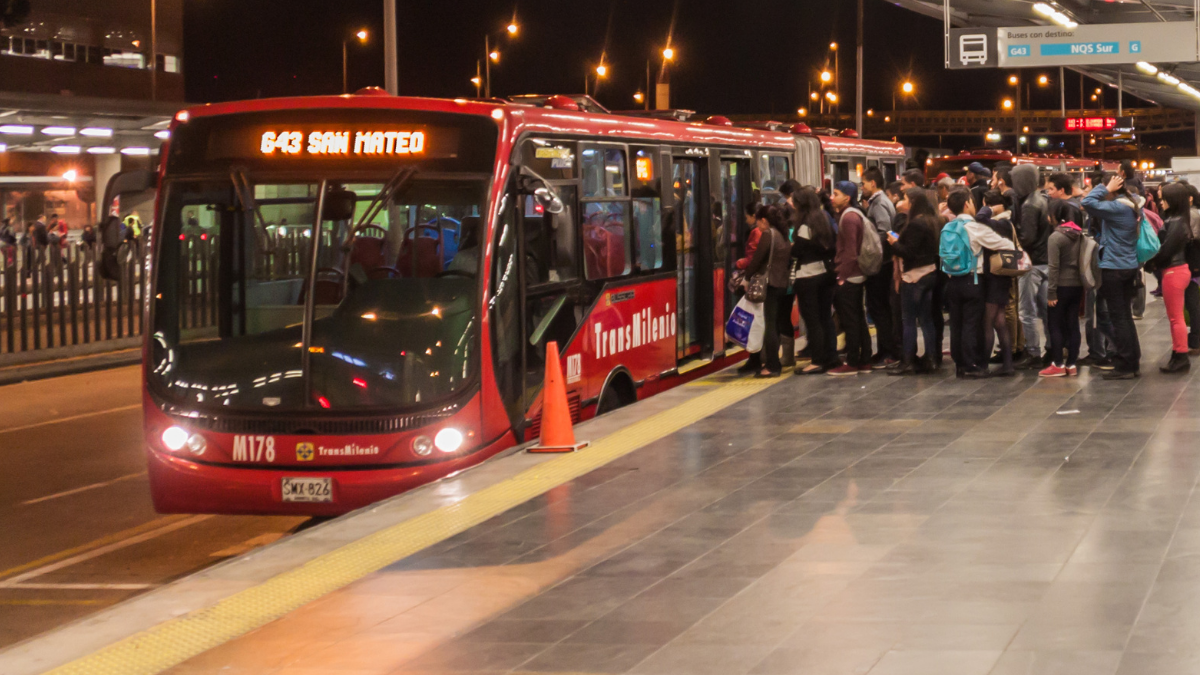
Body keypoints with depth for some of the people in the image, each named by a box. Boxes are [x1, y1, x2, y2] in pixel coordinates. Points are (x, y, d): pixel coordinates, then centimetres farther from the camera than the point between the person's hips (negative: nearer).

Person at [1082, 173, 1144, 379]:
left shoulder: (1116, 207, -19)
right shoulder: (1134, 206, 7)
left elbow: (1088, 203, -25)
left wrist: (1106, 188, -14)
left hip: (1113, 268, -9)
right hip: (1130, 266, 9)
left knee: (1118, 317, -4)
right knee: (1126, 316, 15)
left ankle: (1124, 366, -2)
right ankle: (1133, 362, 18)